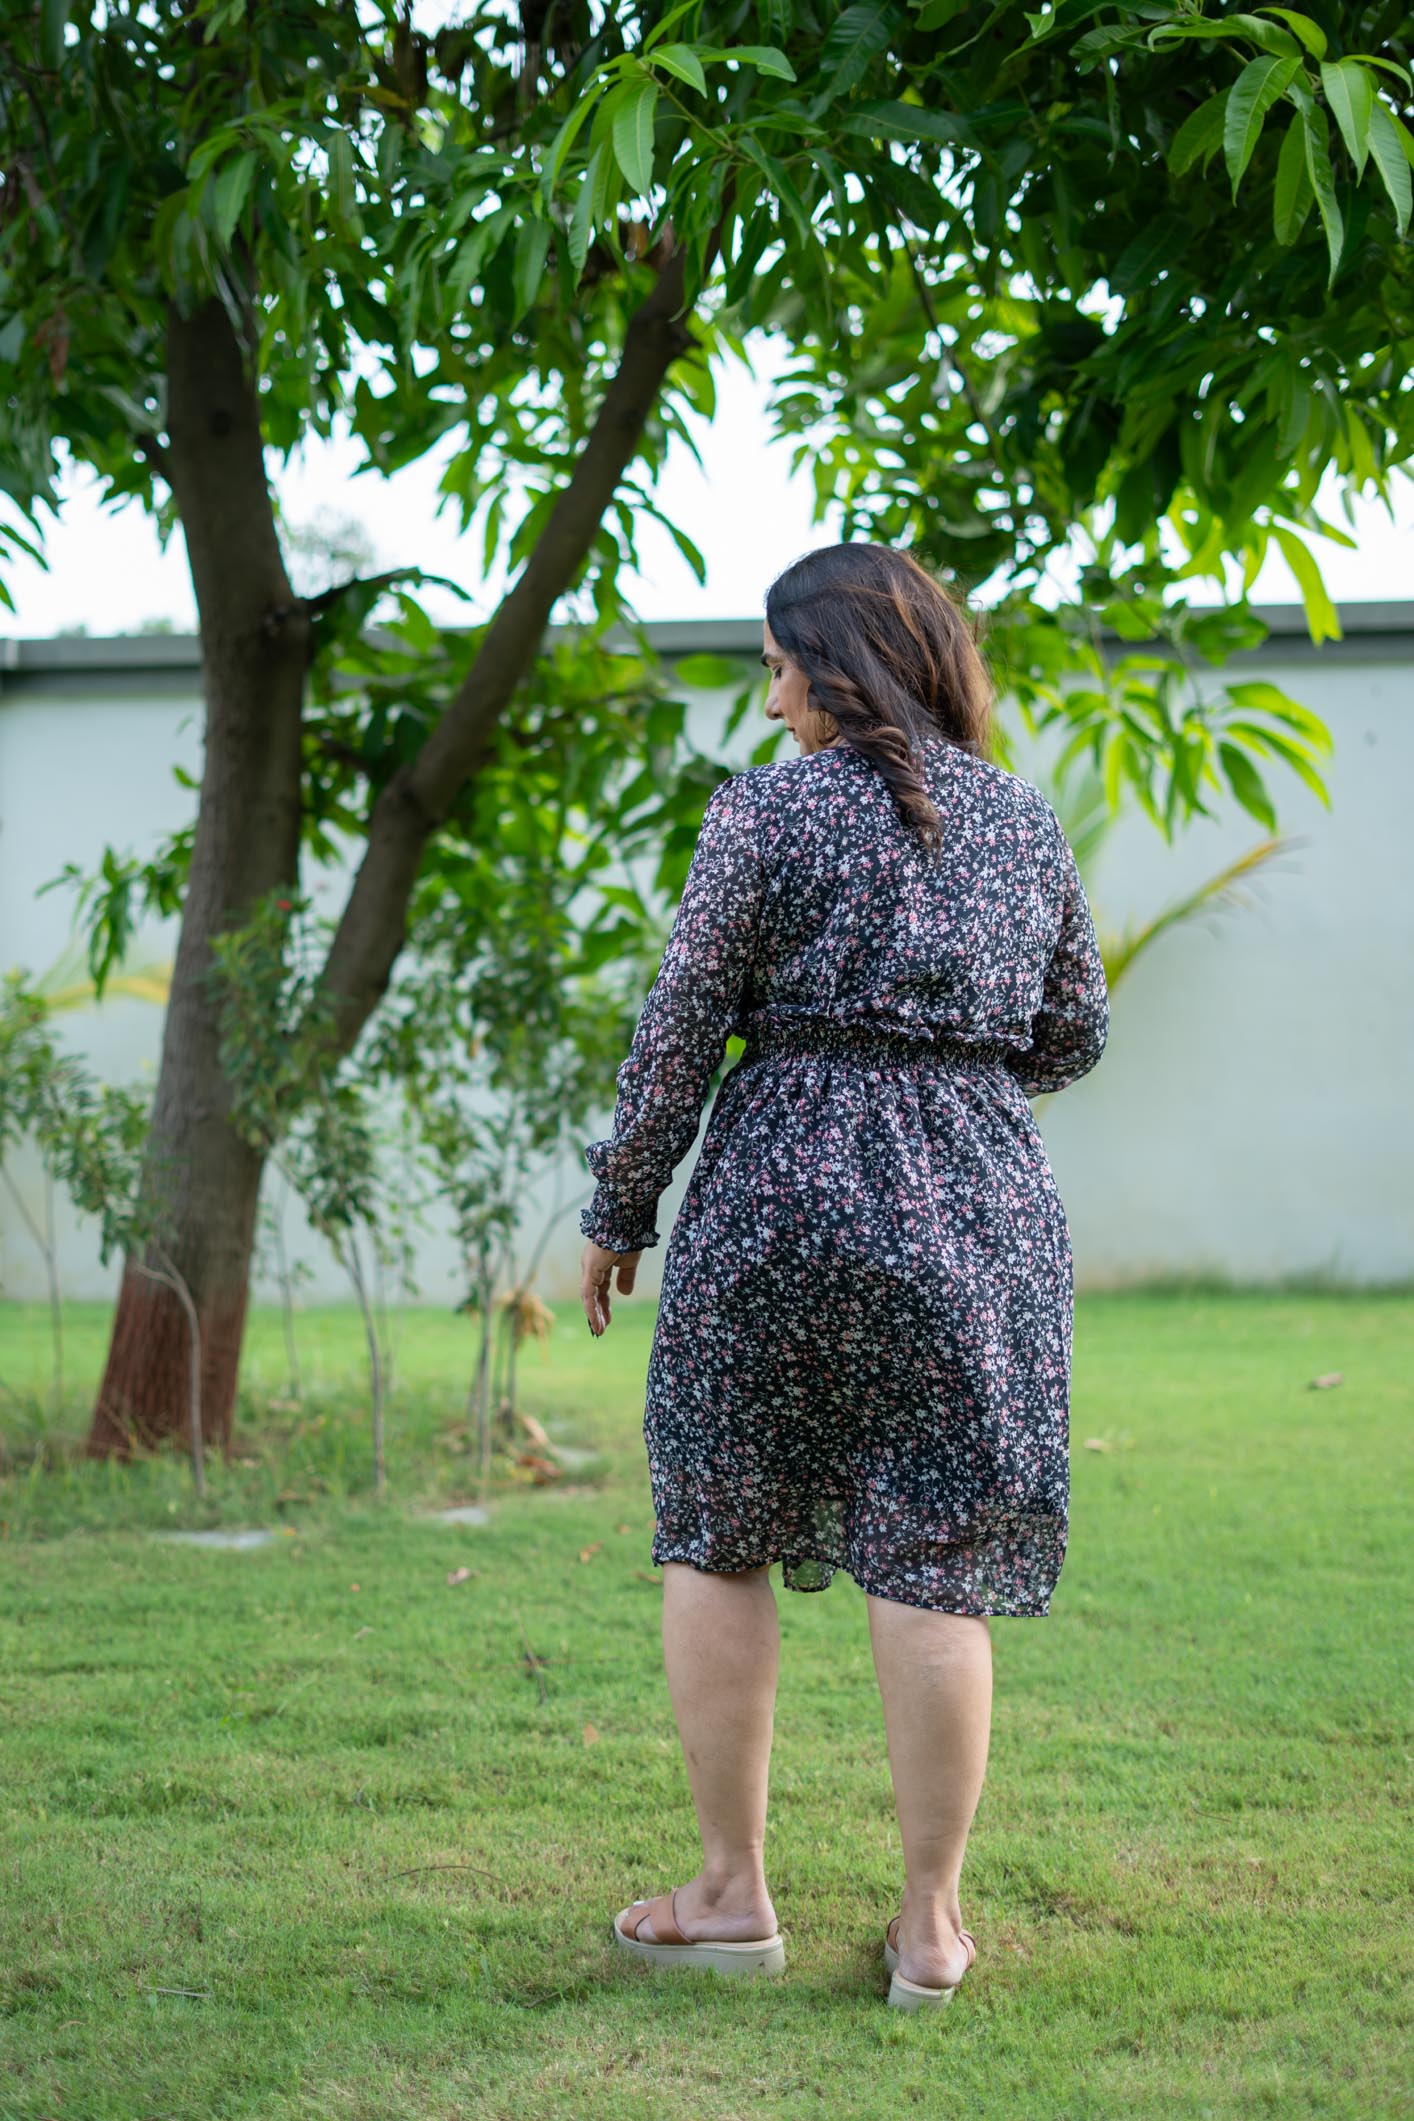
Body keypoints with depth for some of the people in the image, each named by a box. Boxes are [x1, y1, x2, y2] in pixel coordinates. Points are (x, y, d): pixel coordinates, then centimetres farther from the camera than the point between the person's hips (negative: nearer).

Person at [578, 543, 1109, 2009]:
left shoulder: (769, 811, -5)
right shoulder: (1026, 824, 9)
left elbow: (679, 1027, -6)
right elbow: (1073, 1038, 14)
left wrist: (618, 1212, 4)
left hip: (777, 1192, -3)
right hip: (977, 1213, 3)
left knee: (717, 1539, 11)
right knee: (933, 1571, 5)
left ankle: (732, 1893, 16)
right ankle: (929, 1925, 10)